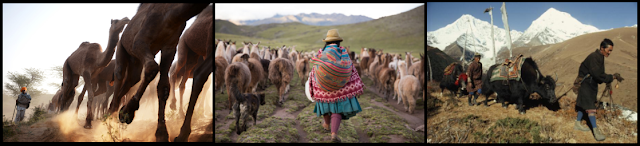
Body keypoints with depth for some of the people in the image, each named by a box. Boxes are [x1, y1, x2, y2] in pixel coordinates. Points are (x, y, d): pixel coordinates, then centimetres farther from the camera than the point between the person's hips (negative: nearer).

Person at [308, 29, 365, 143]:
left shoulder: (321, 53, -3)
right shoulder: (343, 52, -7)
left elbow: (314, 70, 1)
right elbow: (350, 70, -6)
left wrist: (313, 88, 12)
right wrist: (357, 87, -1)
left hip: (323, 85, 3)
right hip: (339, 86, -2)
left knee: (326, 103, 25)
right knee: (337, 109, -1)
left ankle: (327, 124, 47)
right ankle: (334, 133, -16)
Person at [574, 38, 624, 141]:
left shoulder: (600, 57, 6)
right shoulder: (593, 57, -24)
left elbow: (599, 73, 13)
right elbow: (598, 74, -29)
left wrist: (606, 81, 0)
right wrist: (612, 77, -25)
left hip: (592, 84, 10)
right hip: (585, 83, -10)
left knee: (583, 104, 16)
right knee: (590, 107, -9)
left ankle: (577, 125, 26)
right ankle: (595, 130, -8)